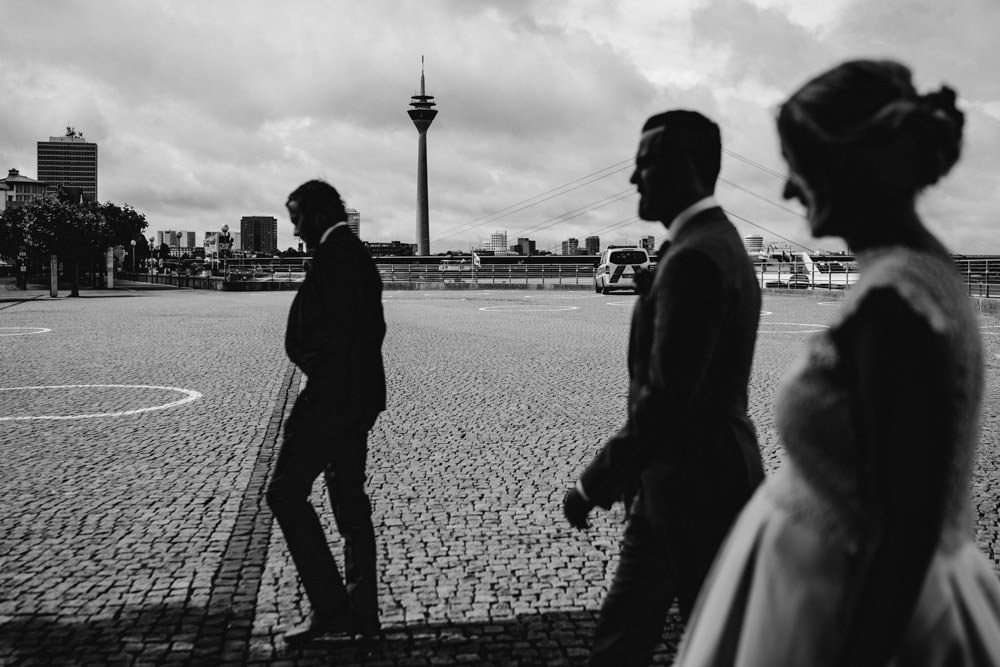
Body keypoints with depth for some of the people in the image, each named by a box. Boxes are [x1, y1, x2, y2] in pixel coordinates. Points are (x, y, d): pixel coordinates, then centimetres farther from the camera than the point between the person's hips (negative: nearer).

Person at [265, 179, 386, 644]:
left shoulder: (333, 255, -15)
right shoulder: (358, 255, 17)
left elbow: (334, 334, -23)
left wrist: (317, 392, -18)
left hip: (332, 397, -10)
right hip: (359, 396, 10)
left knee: (285, 493, -4)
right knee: (349, 501, 14)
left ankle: (329, 606, -2)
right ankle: (361, 612, 21)